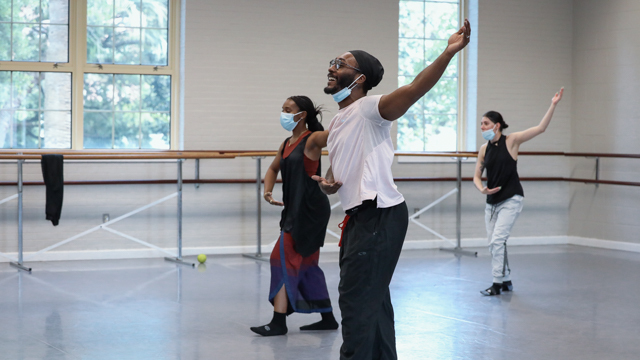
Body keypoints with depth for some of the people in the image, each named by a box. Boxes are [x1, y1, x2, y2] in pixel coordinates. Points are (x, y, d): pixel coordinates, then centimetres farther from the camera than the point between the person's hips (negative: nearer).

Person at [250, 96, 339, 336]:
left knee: (283, 257, -10)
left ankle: (279, 322, -5)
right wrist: (267, 191, 12)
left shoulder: (312, 140, -11)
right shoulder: (286, 144, 13)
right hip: (294, 209, 9)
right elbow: (273, 169, 28)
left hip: (310, 210, -9)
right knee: (306, 263, 14)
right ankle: (328, 318, 24)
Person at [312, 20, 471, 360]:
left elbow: (414, 89, -26)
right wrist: (326, 184, 3)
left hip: (380, 216, -10)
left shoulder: (368, 110, -10)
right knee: (373, 299, 16)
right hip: (359, 216, 10)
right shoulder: (336, 124, 18)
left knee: (356, 298, -10)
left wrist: (448, 52, -40)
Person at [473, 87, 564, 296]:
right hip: (492, 202, 6)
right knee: (494, 244, 9)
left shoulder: (511, 141, -8)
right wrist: (482, 189, -11)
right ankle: (506, 281, 25)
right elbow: (477, 176, 10)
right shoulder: (484, 149, 5)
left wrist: (553, 105, -19)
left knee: (497, 241, -15)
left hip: (511, 200, -6)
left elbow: (540, 128, -13)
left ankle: (498, 283, -5)